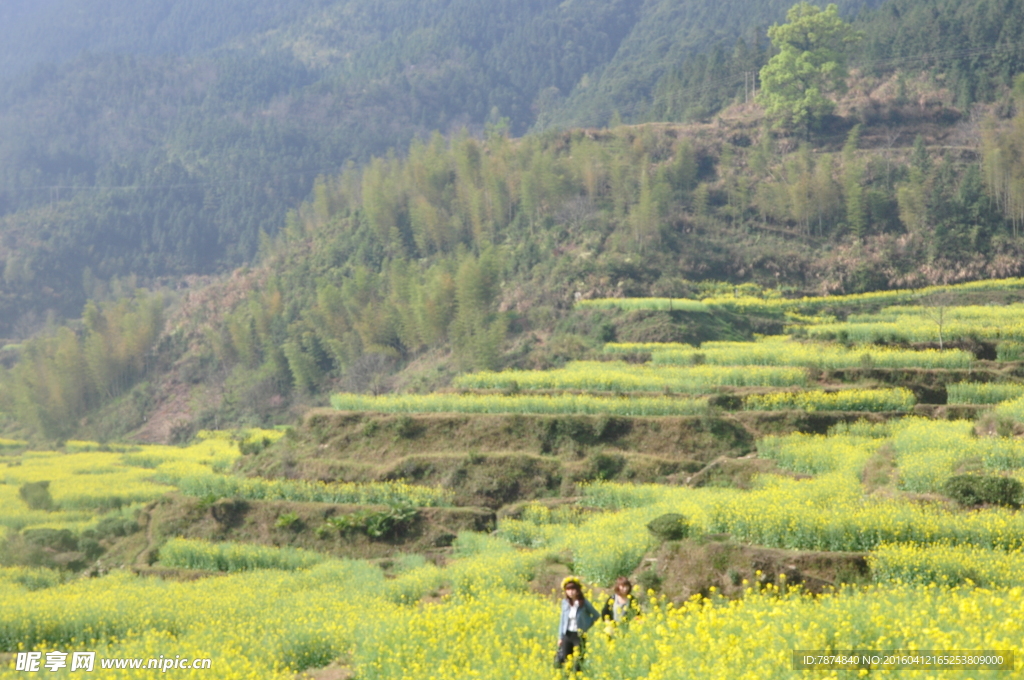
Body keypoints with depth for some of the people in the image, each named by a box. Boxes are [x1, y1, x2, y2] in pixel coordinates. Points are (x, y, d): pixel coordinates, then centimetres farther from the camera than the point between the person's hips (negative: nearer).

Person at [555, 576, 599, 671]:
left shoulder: (584, 603, -9)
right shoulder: (565, 602, 2)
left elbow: (596, 616, 0)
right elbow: (562, 620, 8)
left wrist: (586, 626, -8)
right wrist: (560, 637, 7)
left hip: (579, 635, -4)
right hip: (567, 635, 4)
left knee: (577, 662, -3)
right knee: (563, 660, 3)